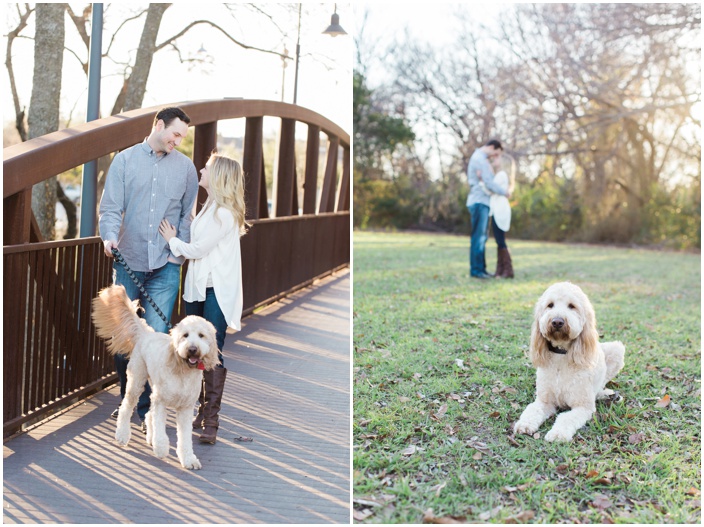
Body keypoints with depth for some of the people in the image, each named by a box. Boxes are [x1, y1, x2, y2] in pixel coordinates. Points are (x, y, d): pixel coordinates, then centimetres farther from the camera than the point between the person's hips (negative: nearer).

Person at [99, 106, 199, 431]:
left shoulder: (185, 166, 8)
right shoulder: (125, 160, 5)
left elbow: (188, 214, 10)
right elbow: (110, 207, -1)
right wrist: (110, 236, -21)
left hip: (165, 266, 0)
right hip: (128, 262, 1)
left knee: (155, 337, -5)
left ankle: (147, 408, 7)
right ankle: (126, 398, 27)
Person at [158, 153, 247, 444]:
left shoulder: (225, 213, -14)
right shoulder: (208, 207, 15)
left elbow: (198, 249, -13)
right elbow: (196, 246, 11)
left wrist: (172, 240, 1)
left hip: (217, 291, -9)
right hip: (197, 288, 9)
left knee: (213, 354, -8)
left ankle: (211, 420, -4)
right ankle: (202, 410, 22)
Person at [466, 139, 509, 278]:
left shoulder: (479, 157, 21)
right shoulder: (480, 159, -12)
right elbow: (489, 183, -16)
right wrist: (504, 192, -4)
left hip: (481, 202, 10)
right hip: (479, 202, -10)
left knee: (482, 237, 10)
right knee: (479, 237, -9)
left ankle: (481, 269, 13)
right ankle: (476, 269, -8)